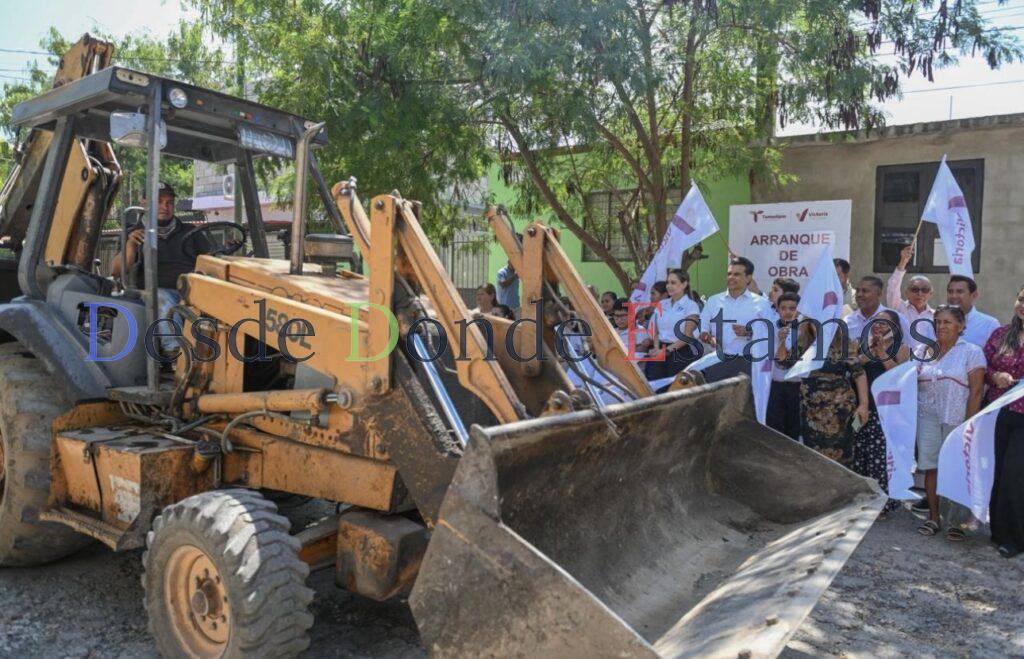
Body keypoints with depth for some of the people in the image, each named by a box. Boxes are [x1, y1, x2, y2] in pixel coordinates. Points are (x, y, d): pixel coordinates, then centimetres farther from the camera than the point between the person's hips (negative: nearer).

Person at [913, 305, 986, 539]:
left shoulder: (972, 352, -2)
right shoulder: (922, 351, 10)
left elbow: (976, 391, -7)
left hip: (956, 418, -3)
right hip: (927, 417, 3)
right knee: (930, 467, 4)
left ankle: (956, 520, 11)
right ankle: (934, 517, 15)